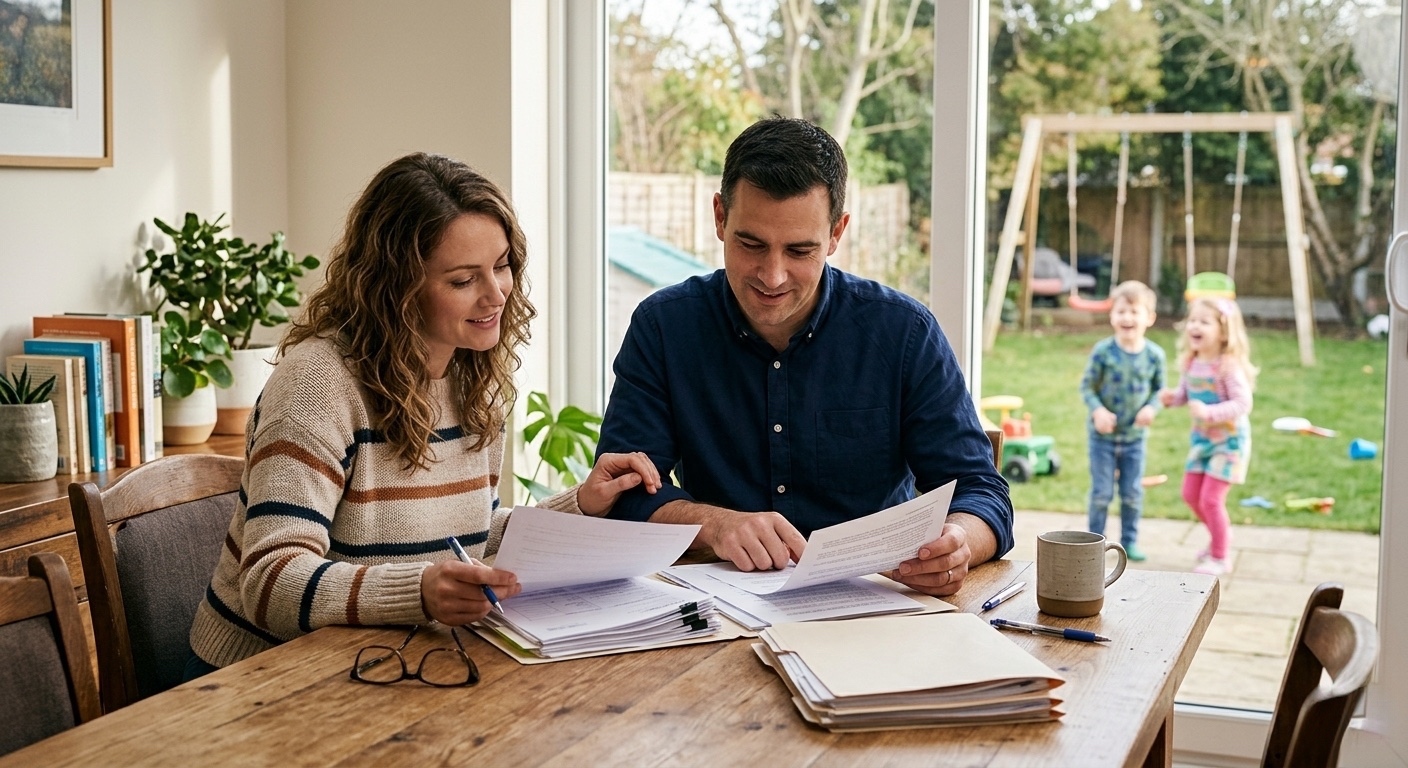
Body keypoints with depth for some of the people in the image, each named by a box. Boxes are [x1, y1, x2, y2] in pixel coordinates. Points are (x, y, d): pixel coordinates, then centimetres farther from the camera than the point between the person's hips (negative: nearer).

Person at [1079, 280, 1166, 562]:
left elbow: (1158, 388, 5)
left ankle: (1129, 540, 24)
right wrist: (1097, 410, -22)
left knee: (1133, 493, 9)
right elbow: (1087, 386, -7)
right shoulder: (1103, 351, -14)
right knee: (1101, 491, 4)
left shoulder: (1154, 355, -6)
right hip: (1103, 435, -2)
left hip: (1135, 435, 2)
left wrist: (1151, 407, -14)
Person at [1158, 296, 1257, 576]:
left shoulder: (1228, 366, -25)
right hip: (1201, 437, 8)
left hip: (1228, 440, -8)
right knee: (1191, 495, 14)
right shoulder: (1191, 362, -4)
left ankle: (1220, 557, 14)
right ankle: (1221, 537, 40)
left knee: (1210, 499, -6)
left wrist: (1209, 412, -38)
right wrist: (1172, 397, -11)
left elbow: (1242, 403, -29)